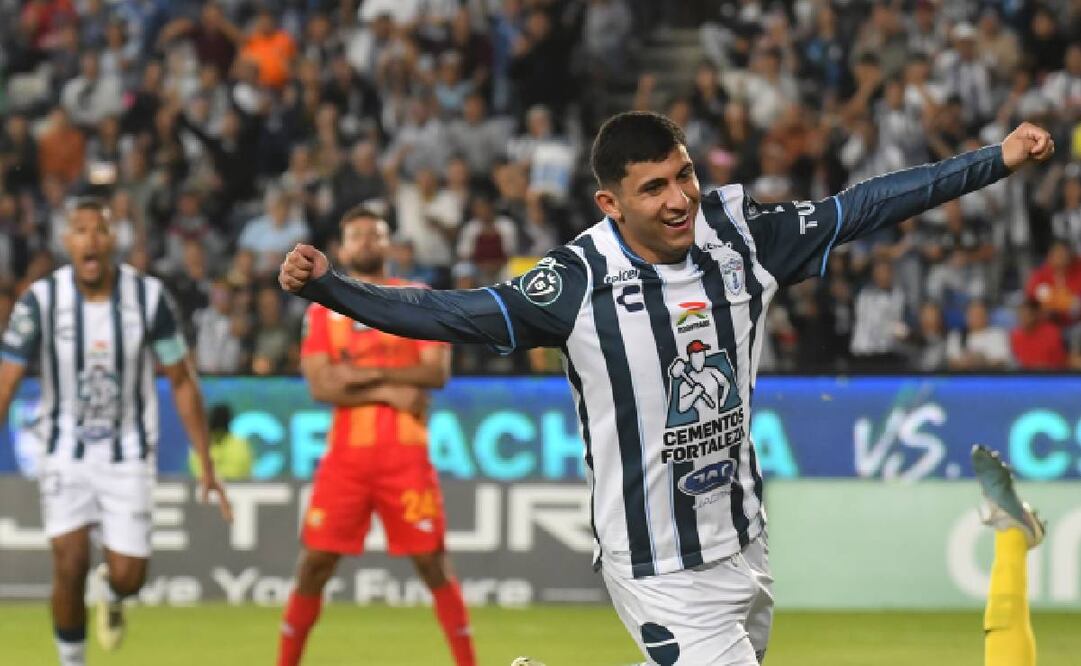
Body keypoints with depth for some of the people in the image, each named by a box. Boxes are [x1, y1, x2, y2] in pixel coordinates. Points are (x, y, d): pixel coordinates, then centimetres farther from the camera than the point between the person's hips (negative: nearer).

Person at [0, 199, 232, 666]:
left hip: (128, 455, 1)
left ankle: (111, 593, 36)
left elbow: (182, 382, -1)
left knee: (128, 578, -3)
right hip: (66, 455, -1)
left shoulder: (148, 297, -11)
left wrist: (206, 464, 0)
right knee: (70, 566, -15)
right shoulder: (41, 300, -13)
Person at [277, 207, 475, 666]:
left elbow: (437, 372, -6)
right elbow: (320, 386, -4)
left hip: (406, 454, -1)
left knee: (433, 561, -2)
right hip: (346, 455, 1)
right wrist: (389, 392, -13)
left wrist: (369, 374, -13)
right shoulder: (323, 309, 8)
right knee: (315, 563, 1)